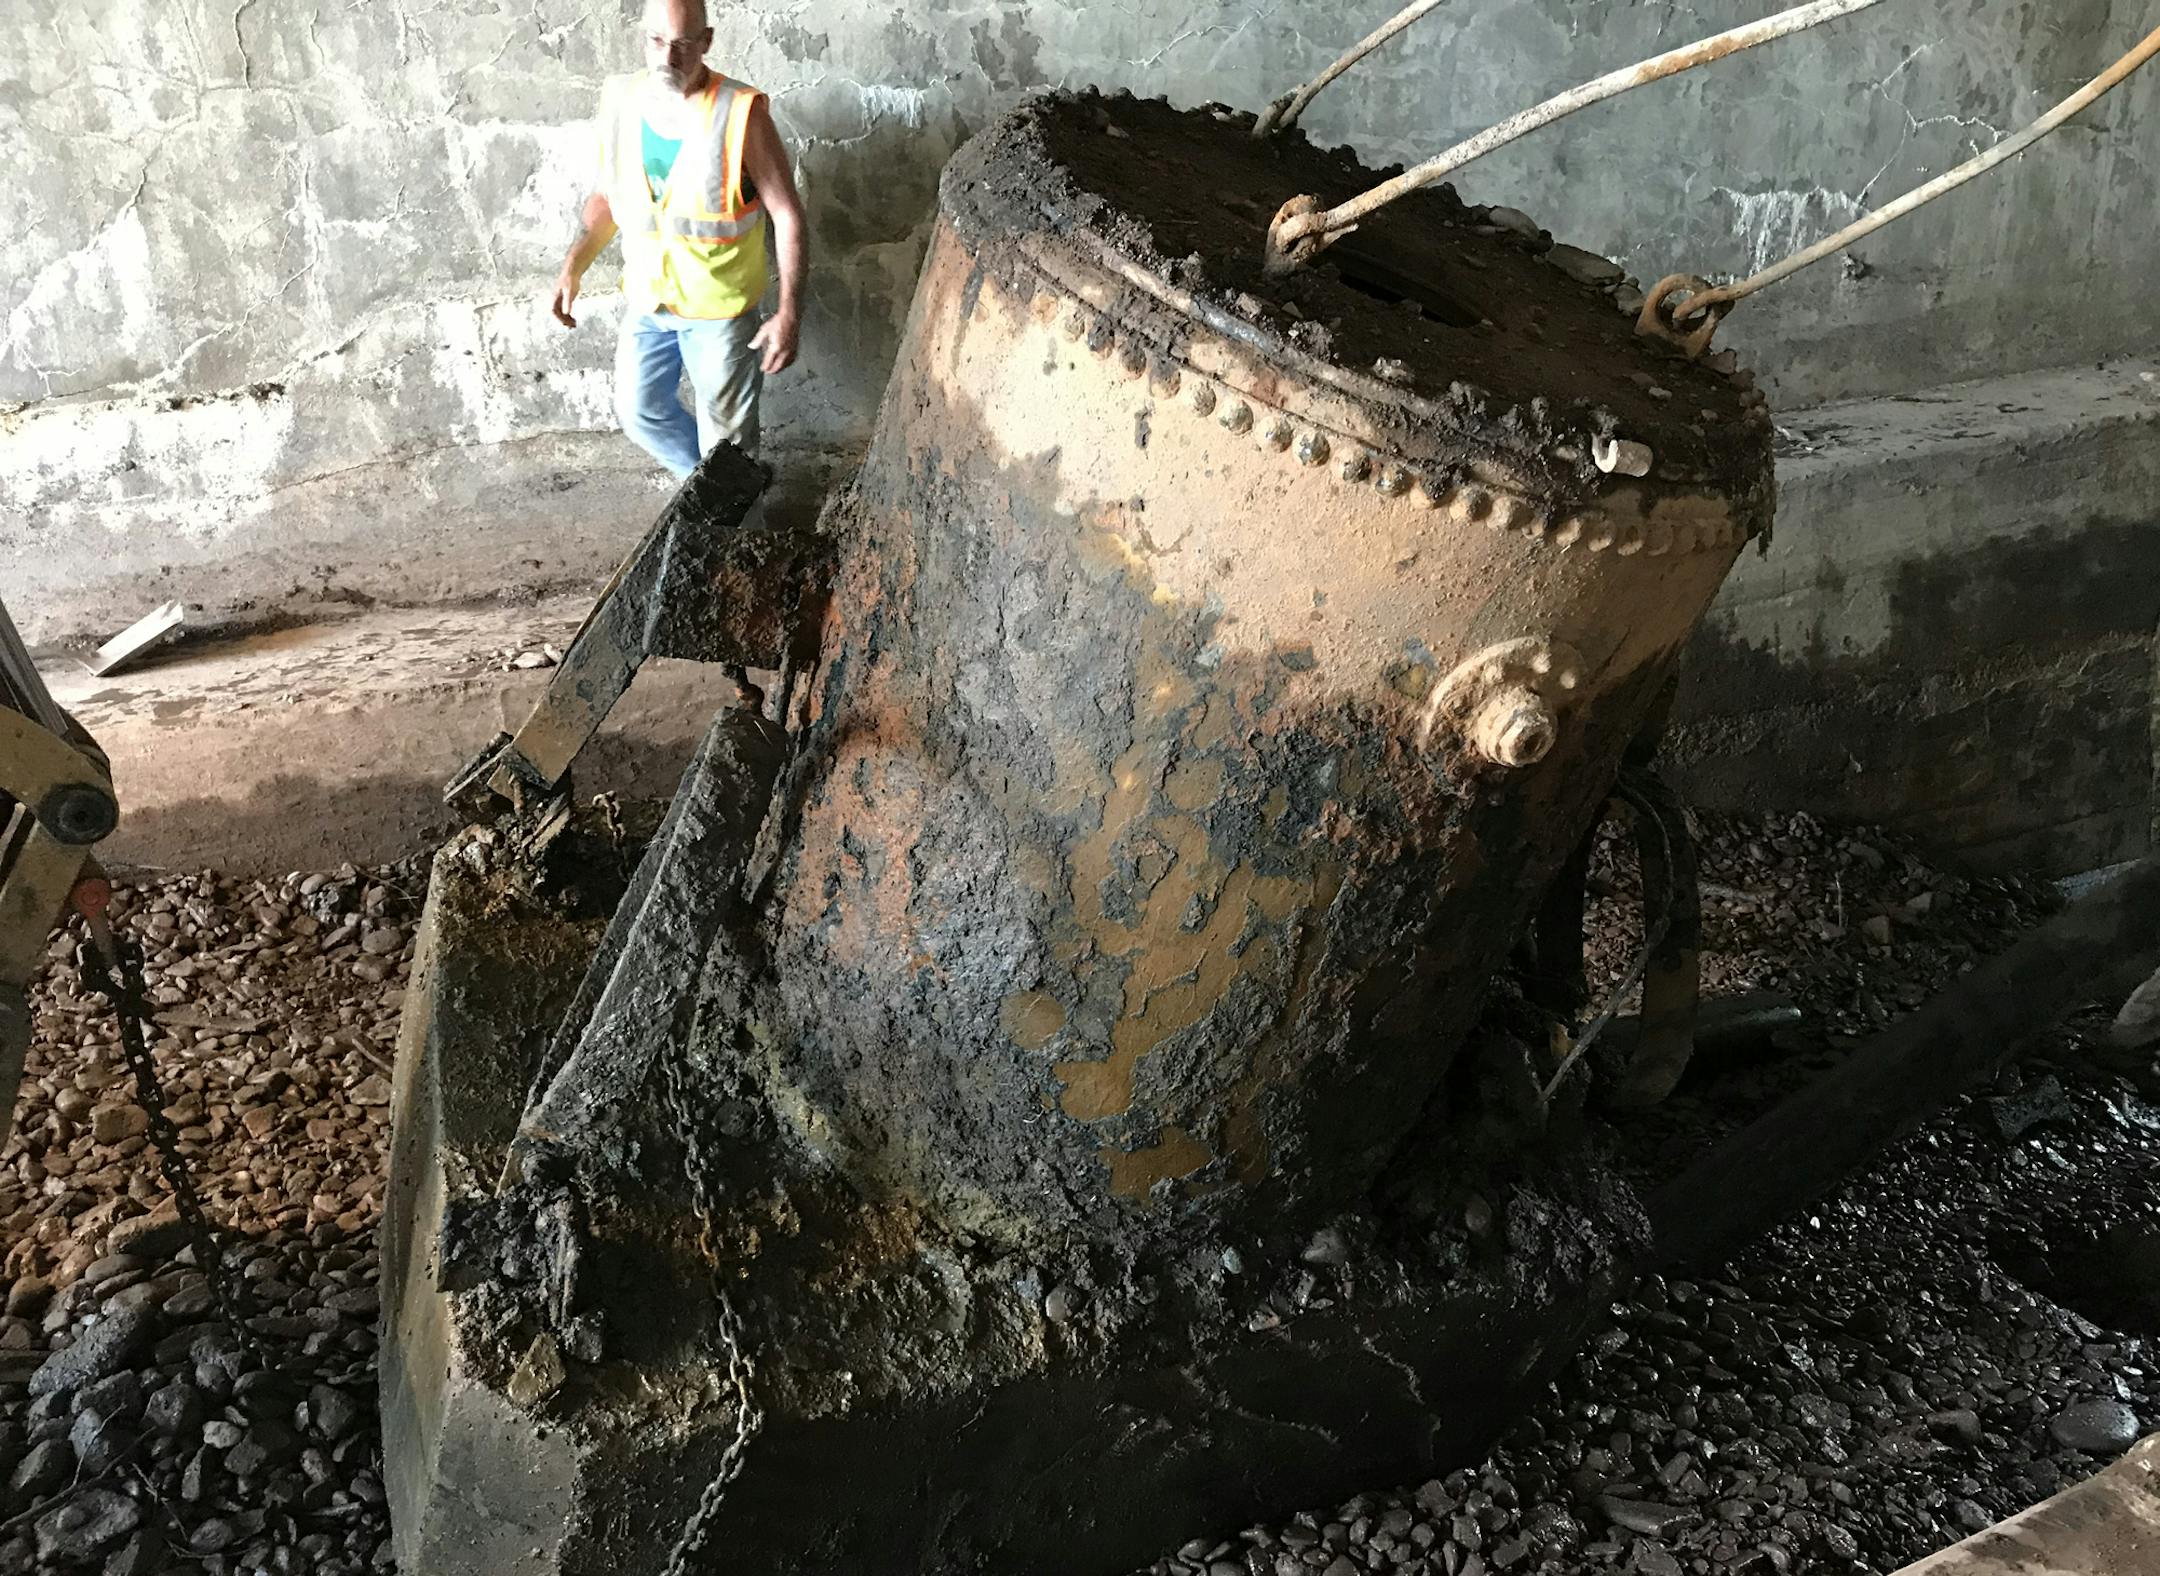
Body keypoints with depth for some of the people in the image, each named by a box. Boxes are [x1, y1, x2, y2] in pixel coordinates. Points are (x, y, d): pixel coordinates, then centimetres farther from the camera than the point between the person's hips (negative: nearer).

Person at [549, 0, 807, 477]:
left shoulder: (741, 114, -22)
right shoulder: (620, 101, -7)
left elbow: (787, 214, -18)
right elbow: (608, 192, 8)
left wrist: (790, 313, -24)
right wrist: (573, 267, -2)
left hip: (719, 305, -5)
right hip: (647, 298, 5)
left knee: (724, 434, 8)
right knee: (639, 409, 19)